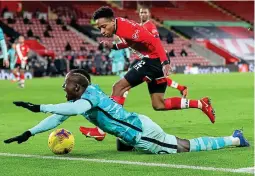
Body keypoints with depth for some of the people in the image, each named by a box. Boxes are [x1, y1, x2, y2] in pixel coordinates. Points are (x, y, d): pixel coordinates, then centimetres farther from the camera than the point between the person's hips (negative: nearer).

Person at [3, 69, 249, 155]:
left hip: (143, 133, -9)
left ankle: (234, 140, 15)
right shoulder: (77, 100, 4)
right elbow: (57, 118, 7)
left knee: (187, 147, 1)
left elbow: (76, 109, -45)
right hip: (133, 135, 9)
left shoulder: (90, 94, -23)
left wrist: (39, 107, -46)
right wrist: (29, 133, -1)